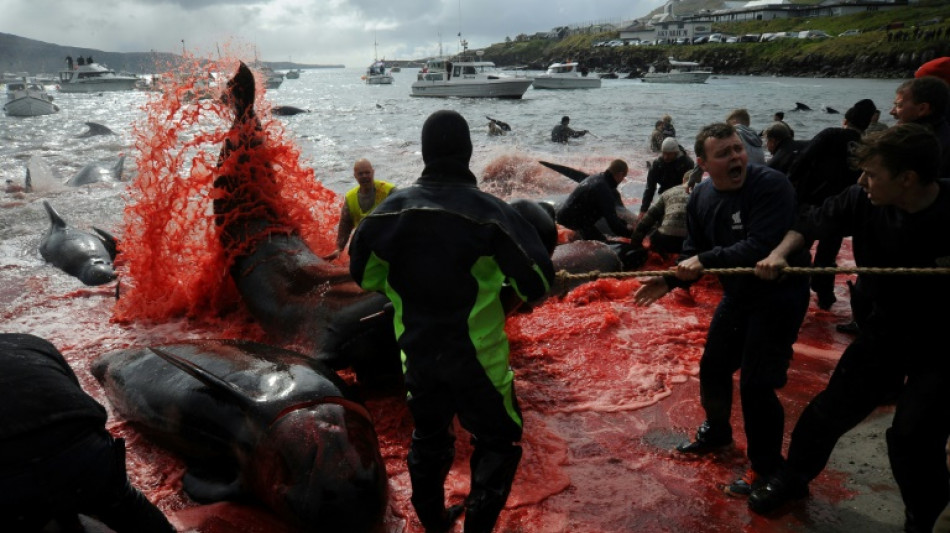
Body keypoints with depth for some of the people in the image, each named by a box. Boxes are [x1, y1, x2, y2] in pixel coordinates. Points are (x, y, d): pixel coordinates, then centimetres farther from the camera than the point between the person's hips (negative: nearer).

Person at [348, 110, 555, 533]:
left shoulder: (393, 207, -4)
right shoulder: (489, 211, -17)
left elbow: (363, 271, 7)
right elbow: (537, 278, -15)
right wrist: (503, 297, 4)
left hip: (416, 351, 5)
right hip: (476, 354, -4)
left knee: (428, 437, 25)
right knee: (498, 441, 16)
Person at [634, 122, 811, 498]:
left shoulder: (771, 185, -24)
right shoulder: (700, 198, -2)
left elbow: (761, 246, -33)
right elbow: (694, 254, 6)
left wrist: (706, 260, -31)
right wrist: (669, 280, -11)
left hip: (780, 295, -7)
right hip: (737, 295, 7)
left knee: (756, 383, -7)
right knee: (713, 368, 18)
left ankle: (767, 467, 15)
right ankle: (716, 431, 46)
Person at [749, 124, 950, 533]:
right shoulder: (864, 202, -17)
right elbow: (811, 223, -1)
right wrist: (780, 254, -19)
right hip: (882, 332, 4)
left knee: (914, 438, -4)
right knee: (831, 409, 10)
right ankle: (792, 479, 34)